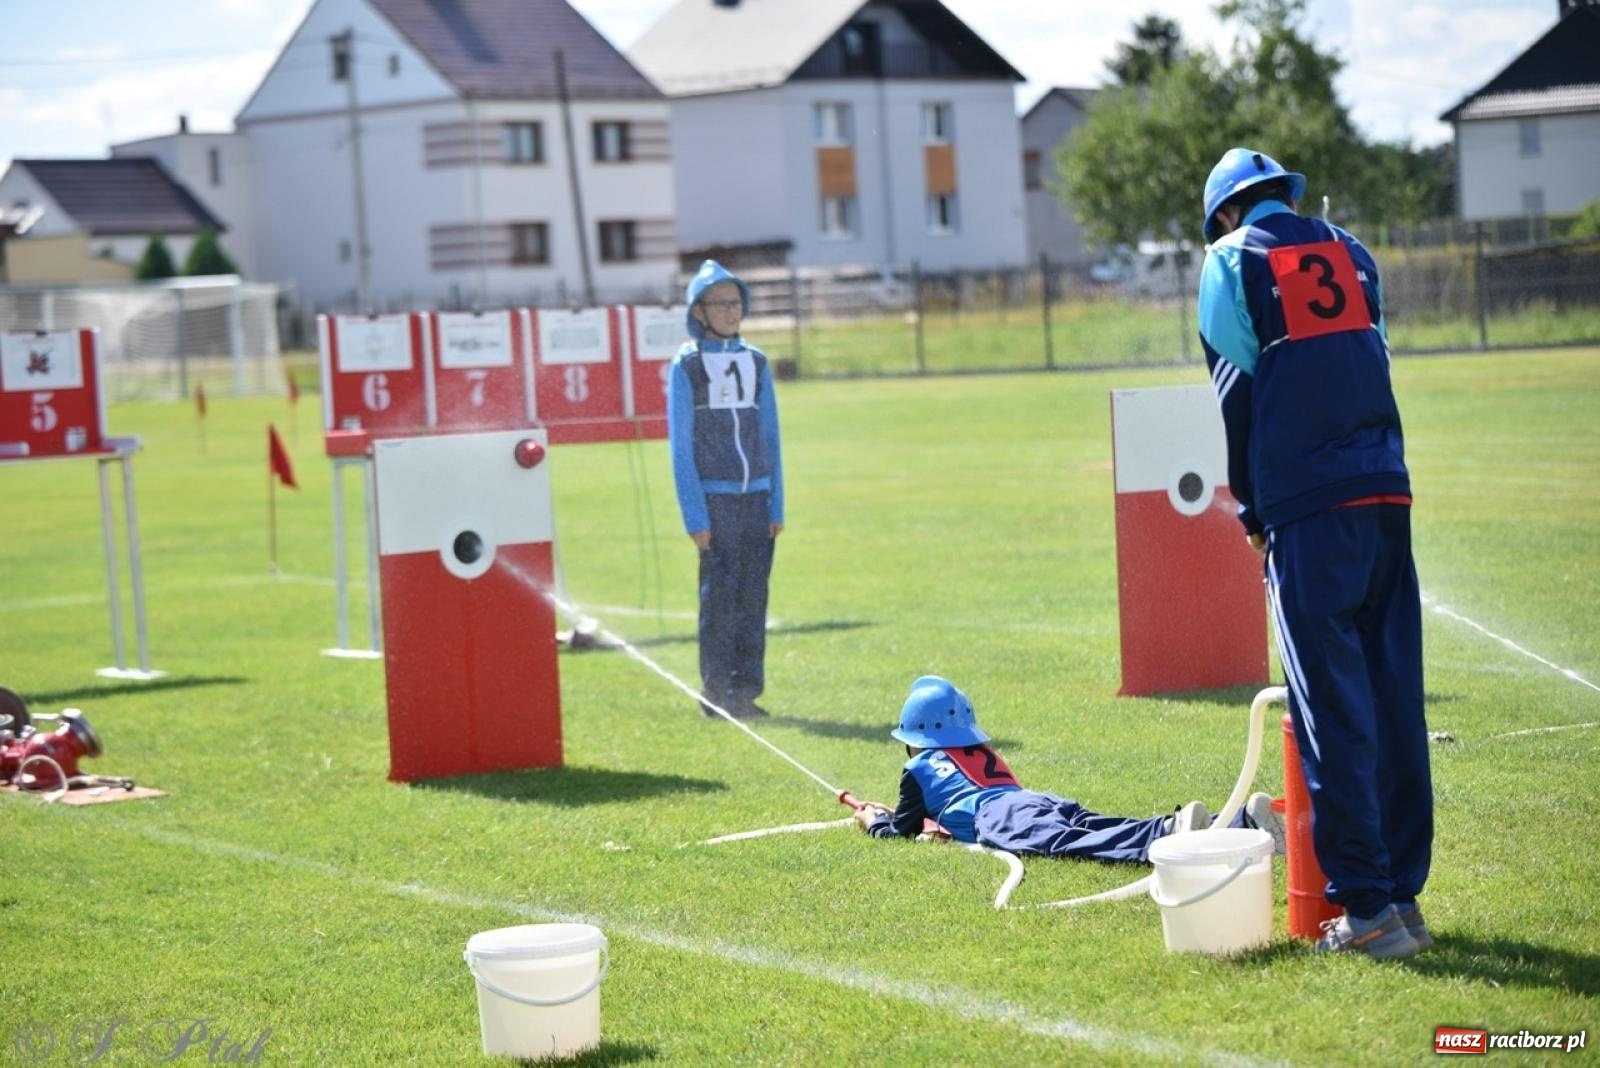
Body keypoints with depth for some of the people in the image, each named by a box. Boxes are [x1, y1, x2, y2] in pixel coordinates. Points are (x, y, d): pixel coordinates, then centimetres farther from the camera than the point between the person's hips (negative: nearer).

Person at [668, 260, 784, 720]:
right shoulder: (686, 366, -1)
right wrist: (694, 516, -9)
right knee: (720, 596, -5)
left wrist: (777, 504, 7)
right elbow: (681, 446, -3)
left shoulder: (757, 362, 12)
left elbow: (769, 437, 14)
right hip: (715, 498, -4)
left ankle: (747, 690, 9)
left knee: (754, 596, 3)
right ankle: (716, 694, 0)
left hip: (757, 497, 4)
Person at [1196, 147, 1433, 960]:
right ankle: (1403, 893, 13)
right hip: (1385, 492, 5)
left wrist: (1254, 515, 10)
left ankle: (1368, 906, -6)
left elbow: (1236, 392, 0)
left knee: (1332, 706, -4)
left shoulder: (1233, 259, 3)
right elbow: (1373, 362, 16)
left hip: (1307, 504, -5)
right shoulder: (1349, 253, 18)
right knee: (1394, 696, 9)